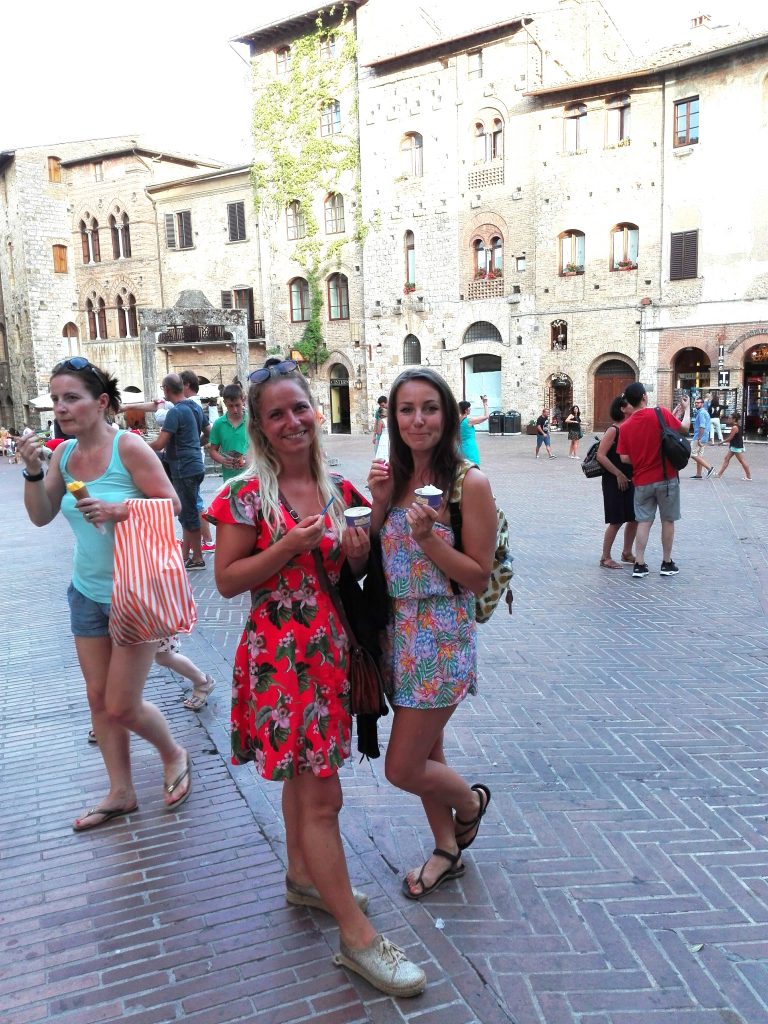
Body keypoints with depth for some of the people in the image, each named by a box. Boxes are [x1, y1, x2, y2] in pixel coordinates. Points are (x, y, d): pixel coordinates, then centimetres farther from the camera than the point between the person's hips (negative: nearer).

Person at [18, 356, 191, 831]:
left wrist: (118, 511, -27)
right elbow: (41, 516, 4)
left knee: (122, 707, 0)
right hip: (87, 593, 7)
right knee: (98, 699, 14)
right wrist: (33, 471, -11)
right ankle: (121, 793, 31)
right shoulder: (65, 453, 2)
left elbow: (171, 505, -15)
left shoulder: (129, 447, -16)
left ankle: (174, 755, 30)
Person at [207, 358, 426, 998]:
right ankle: (357, 937, 10)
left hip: (331, 649, 6)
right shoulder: (247, 496, -10)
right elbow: (227, 581, -11)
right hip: (280, 654, -6)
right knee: (321, 795, -2)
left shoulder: (340, 490, 5)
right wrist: (289, 545, -21)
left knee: (304, 774, 21)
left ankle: (304, 878, 42)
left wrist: (358, 556, -8)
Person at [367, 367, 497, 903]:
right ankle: (448, 850, 41)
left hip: (442, 634, -6)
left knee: (403, 768, 1)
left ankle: (471, 802, 32)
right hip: (399, 628, 6)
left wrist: (428, 537, -25)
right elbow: (372, 557, 5)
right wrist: (380, 503, -8)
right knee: (426, 752, 20)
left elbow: (479, 578, -14)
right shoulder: (396, 477, 3)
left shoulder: (470, 483, -15)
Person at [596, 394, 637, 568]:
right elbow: (601, 455, -20)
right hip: (614, 481, -8)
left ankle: (627, 553, 28)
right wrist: (619, 474, -19)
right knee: (616, 521, -3)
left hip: (630, 480, 8)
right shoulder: (613, 430, -13)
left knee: (634, 518, 12)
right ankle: (605, 557, 8)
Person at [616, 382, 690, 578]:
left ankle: (639, 565, 6)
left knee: (644, 522, 8)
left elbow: (624, 458, -4)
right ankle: (667, 564, 18)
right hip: (666, 478, -2)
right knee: (668, 521, 10)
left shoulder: (626, 427, -2)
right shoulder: (660, 413, -11)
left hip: (642, 481, 2)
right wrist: (687, 408, 12)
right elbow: (684, 428, -4)